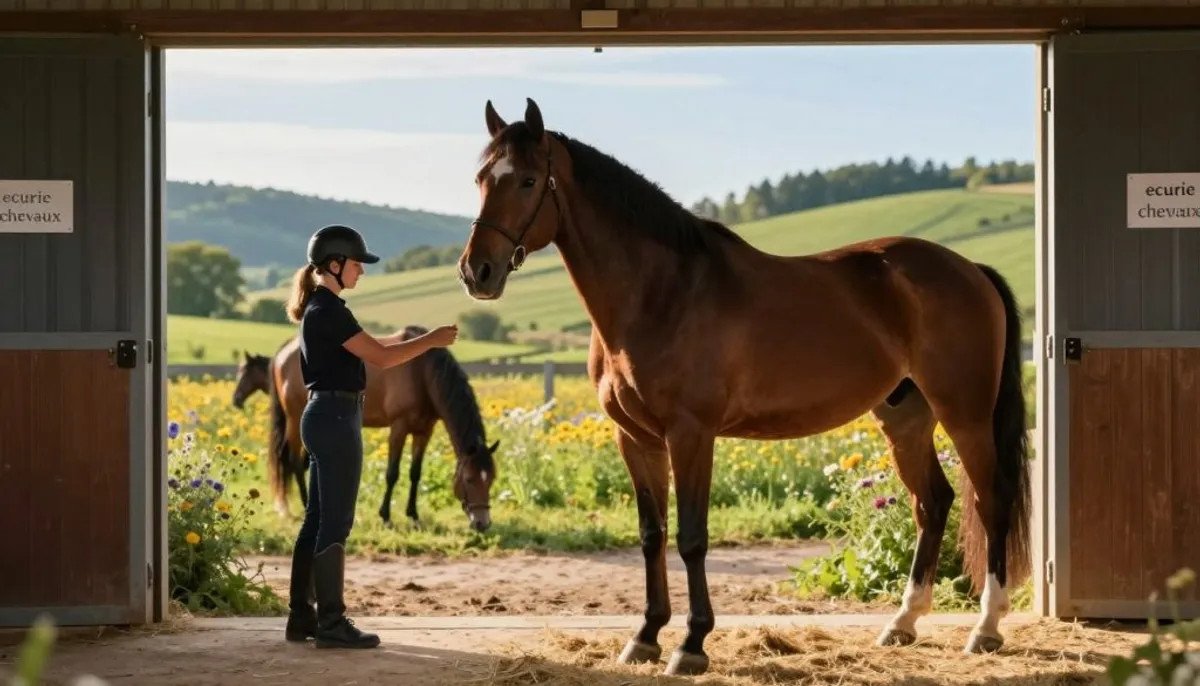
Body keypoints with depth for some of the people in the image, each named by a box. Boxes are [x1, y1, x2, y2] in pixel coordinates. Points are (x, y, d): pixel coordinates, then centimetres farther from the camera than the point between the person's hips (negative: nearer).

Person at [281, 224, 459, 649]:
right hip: (336, 418, -10)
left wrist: (403, 337, 12)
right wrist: (431, 340, -10)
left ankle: (301, 617, 16)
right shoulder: (329, 310, -16)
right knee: (336, 522, -7)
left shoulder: (320, 307, 15)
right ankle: (331, 623, -4)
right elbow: (379, 357, -17)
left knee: (318, 519, 12)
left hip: (323, 417, 10)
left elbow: (364, 350, 23)